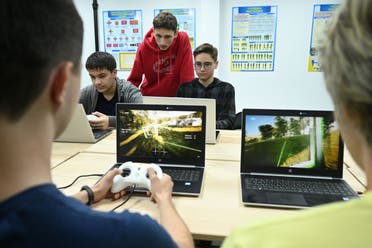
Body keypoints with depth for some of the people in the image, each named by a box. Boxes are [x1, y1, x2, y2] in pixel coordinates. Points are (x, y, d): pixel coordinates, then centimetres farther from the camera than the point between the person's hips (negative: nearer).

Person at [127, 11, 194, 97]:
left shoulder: (183, 39, -14)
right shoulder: (144, 48, -11)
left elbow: (187, 78, -14)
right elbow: (134, 79, -1)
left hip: (175, 96, 0)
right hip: (148, 97, 0)